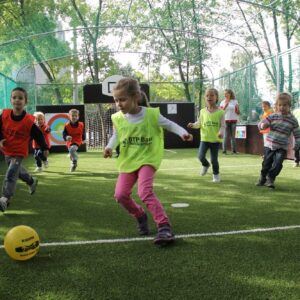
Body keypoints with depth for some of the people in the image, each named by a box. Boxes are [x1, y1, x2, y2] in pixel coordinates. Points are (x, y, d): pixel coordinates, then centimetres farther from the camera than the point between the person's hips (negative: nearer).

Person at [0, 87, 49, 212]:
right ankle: (32, 181, 52)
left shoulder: (29, 121, -20)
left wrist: (44, 148, 1)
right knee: (17, 170, 25)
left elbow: (39, 135, -8)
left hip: (19, 152, -6)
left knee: (11, 174, -13)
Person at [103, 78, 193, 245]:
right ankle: (140, 216, 24)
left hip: (147, 160, -5)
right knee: (121, 195, -5)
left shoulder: (152, 114, -14)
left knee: (145, 192, -25)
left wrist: (183, 133, -16)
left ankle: (165, 228, -20)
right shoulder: (118, 119, -4)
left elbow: (170, 125, 1)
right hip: (128, 162, 5)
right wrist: (110, 147, -4)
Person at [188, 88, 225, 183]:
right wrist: (193, 125, -13)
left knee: (214, 159, 3)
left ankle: (216, 174, 29)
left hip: (216, 139, -2)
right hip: (205, 138, 2)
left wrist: (221, 132, -28)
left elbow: (223, 125, -8)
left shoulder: (220, 112, -6)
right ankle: (205, 165, 24)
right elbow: (199, 123, 8)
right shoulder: (203, 111, 3)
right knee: (201, 156, -11)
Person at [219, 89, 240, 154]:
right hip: (225, 121, 0)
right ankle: (224, 150, -3)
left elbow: (238, 113, 7)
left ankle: (234, 150, 7)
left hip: (233, 121, 0)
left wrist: (237, 108, -13)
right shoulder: (223, 102, 8)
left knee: (233, 136, 2)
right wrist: (225, 106, -10)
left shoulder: (235, 101, 7)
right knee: (225, 136, -5)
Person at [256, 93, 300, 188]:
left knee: (277, 164, -12)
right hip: (269, 145, 1)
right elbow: (261, 124, -2)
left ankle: (270, 179, 7)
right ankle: (262, 178, 29)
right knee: (266, 163, 7)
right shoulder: (273, 116, -2)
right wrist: (263, 125, -25)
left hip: (282, 147, -1)